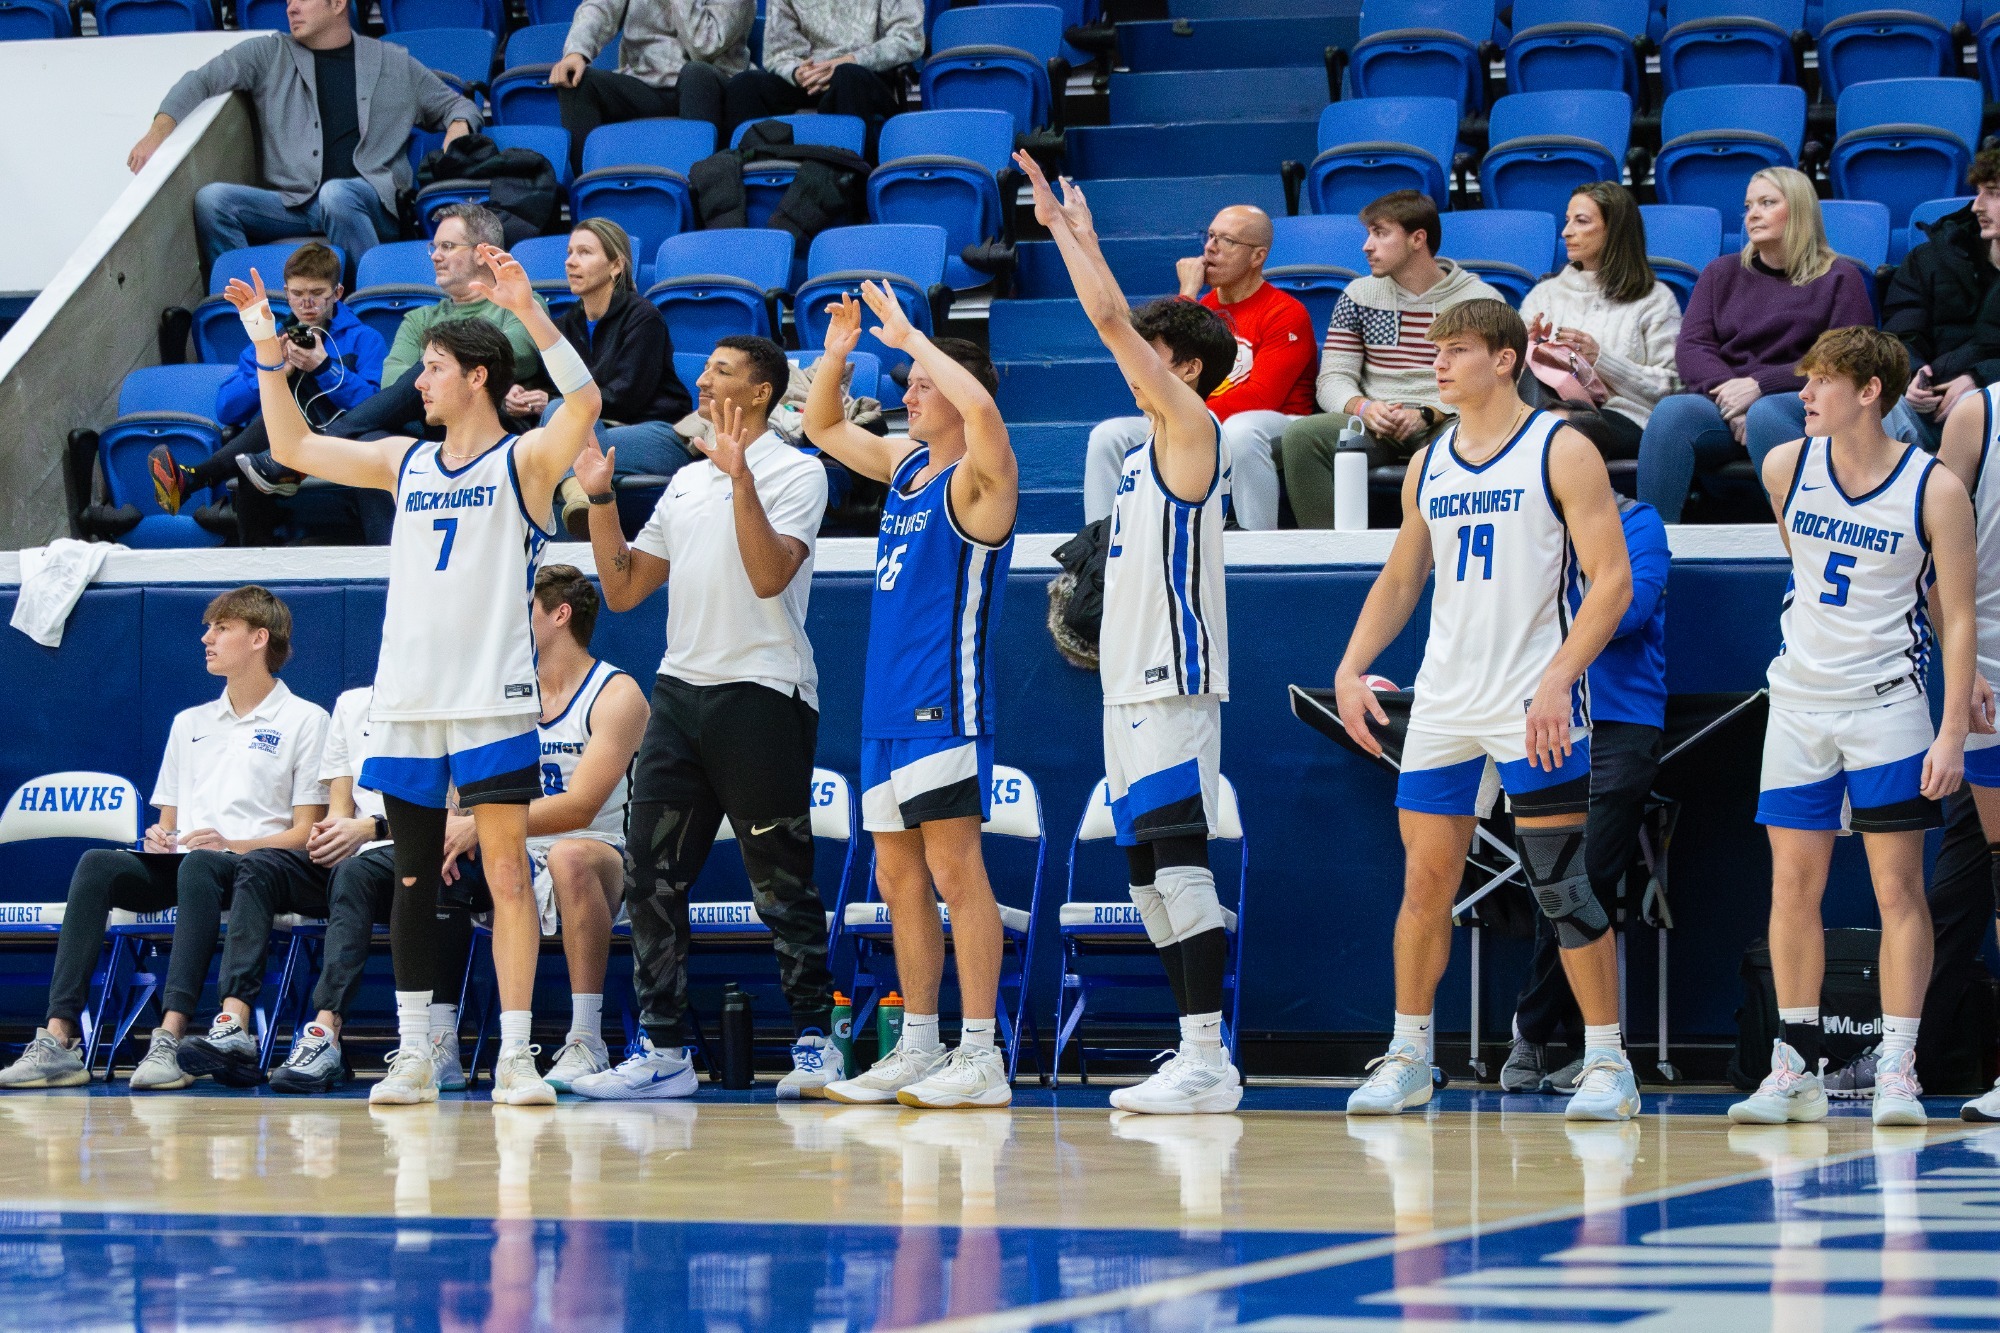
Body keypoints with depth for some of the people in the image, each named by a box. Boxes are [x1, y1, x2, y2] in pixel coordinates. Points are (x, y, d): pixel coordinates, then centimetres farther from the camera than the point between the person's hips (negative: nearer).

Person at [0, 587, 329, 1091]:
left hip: (253, 865, -5)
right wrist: (159, 837, 2)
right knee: (96, 865, -27)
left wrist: (234, 845, -15)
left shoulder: (305, 719, 8)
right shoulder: (189, 723, 27)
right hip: (176, 867, 5)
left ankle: (170, 1040, -53)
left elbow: (307, 832, 1)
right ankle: (58, 1041, -39)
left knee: (198, 865, -40)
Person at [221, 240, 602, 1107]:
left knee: (506, 870, -9)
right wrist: (268, 350, 10)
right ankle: (413, 1052, 14)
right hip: (407, 701, 5)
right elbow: (292, 448, 19)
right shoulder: (405, 463, 14)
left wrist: (528, 309, -28)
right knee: (413, 876, 8)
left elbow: (585, 403, -20)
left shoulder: (523, 461, -1)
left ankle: (514, 1054, -10)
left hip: (492, 700, -5)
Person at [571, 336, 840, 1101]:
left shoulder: (795, 471, -2)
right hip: (680, 688, 7)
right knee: (652, 874, 2)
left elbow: (769, 575, -17)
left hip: (762, 694, -7)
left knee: (781, 884, -3)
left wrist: (740, 478, -23)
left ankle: (814, 1039, 7)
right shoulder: (686, 481, 19)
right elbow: (623, 589, 17)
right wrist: (599, 498, 8)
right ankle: (661, 1051, 5)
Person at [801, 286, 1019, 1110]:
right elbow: (822, 428, 27)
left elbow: (980, 404, -31)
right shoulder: (904, 464, 15)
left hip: (943, 707, -9)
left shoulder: (976, 479, -10)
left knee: (954, 869, -9)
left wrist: (909, 335, -20)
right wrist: (836, 355, 10)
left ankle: (980, 1057, -9)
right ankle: (918, 1048, 16)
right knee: (899, 877, 10)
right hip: (886, 706, 9)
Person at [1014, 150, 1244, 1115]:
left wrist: (1070, 233, -2)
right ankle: (1198, 1059, 11)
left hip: (1174, 682, -10)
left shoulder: (1191, 424, -6)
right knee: (1150, 872, 9)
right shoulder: (1156, 439, 17)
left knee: (1179, 862, -13)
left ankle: (1205, 1061, -15)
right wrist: (1072, 233, 29)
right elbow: (1117, 324, 29)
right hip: (1134, 683, 10)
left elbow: (1110, 318, -11)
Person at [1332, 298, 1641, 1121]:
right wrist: (1351, 668, 8)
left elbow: (1611, 581, -10)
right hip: (1443, 704, 6)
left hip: (1534, 707, -6)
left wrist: (1558, 681, -20)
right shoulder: (1428, 466, 13)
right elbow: (1399, 580, 22)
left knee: (1561, 885, -5)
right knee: (1425, 879, 5)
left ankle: (1607, 1062, 2)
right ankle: (1408, 1057, 16)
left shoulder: (1561, 451, -5)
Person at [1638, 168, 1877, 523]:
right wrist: (1728, 391, -11)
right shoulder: (1722, 274, 24)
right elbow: (1691, 347, 11)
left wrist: (1759, 385, -12)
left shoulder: (1839, 278, 12)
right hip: (1723, 405, 3)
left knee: (1766, 414, -39)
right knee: (1670, 412, -31)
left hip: (1804, 405, -3)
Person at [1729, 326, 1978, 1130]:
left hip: (1887, 706, -4)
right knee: (1792, 883, 3)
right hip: (1799, 701, 4)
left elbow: (1957, 616, -7)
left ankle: (1897, 1068, 1)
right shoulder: (1787, 468, 1)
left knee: (1897, 885, -3)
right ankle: (1795, 1068, 10)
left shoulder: (1935, 490, -10)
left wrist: (1952, 732, -13)